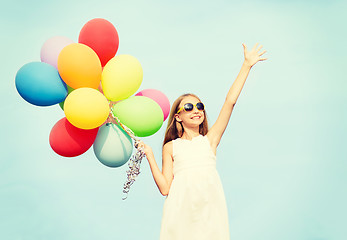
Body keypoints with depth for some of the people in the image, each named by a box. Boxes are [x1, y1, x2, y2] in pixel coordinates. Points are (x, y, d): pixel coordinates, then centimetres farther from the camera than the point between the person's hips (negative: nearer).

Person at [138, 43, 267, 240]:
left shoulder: (209, 140, 12)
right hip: (181, 209, -1)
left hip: (209, 207, 1)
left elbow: (230, 102, 8)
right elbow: (165, 188, 3)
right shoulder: (171, 147, 11)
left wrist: (247, 65, 7)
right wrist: (150, 156, 0)